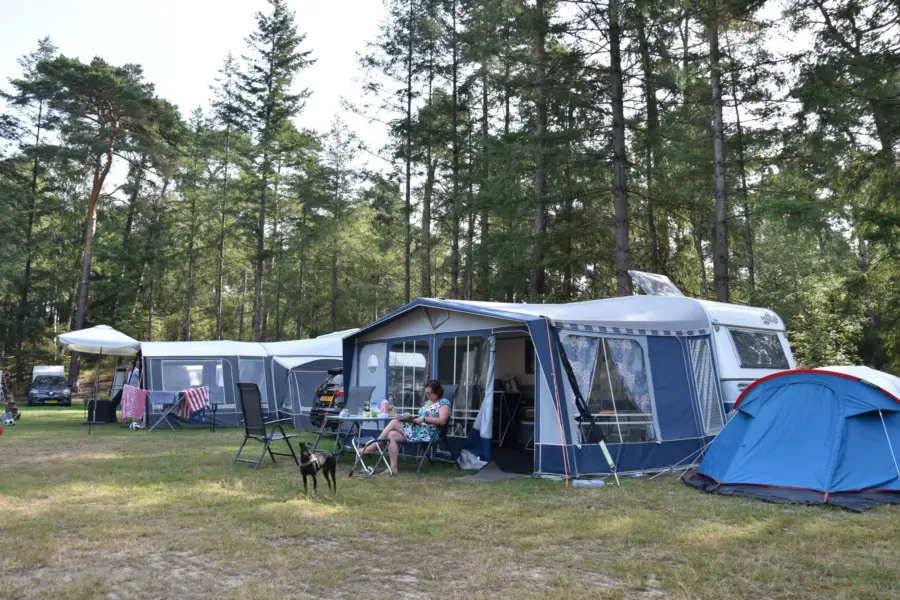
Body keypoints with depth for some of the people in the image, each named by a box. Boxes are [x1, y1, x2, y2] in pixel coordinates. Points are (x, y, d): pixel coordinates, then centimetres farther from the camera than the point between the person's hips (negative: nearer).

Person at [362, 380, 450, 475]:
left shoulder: (444, 402, -3)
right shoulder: (428, 402, 24)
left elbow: (442, 420, -18)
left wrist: (424, 419, -19)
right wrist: (411, 417, 0)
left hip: (426, 433, -9)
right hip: (417, 429, 9)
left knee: (394, 422, -18)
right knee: (391, 435, -14)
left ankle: (372, 448, -11)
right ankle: (393, 468, -17)